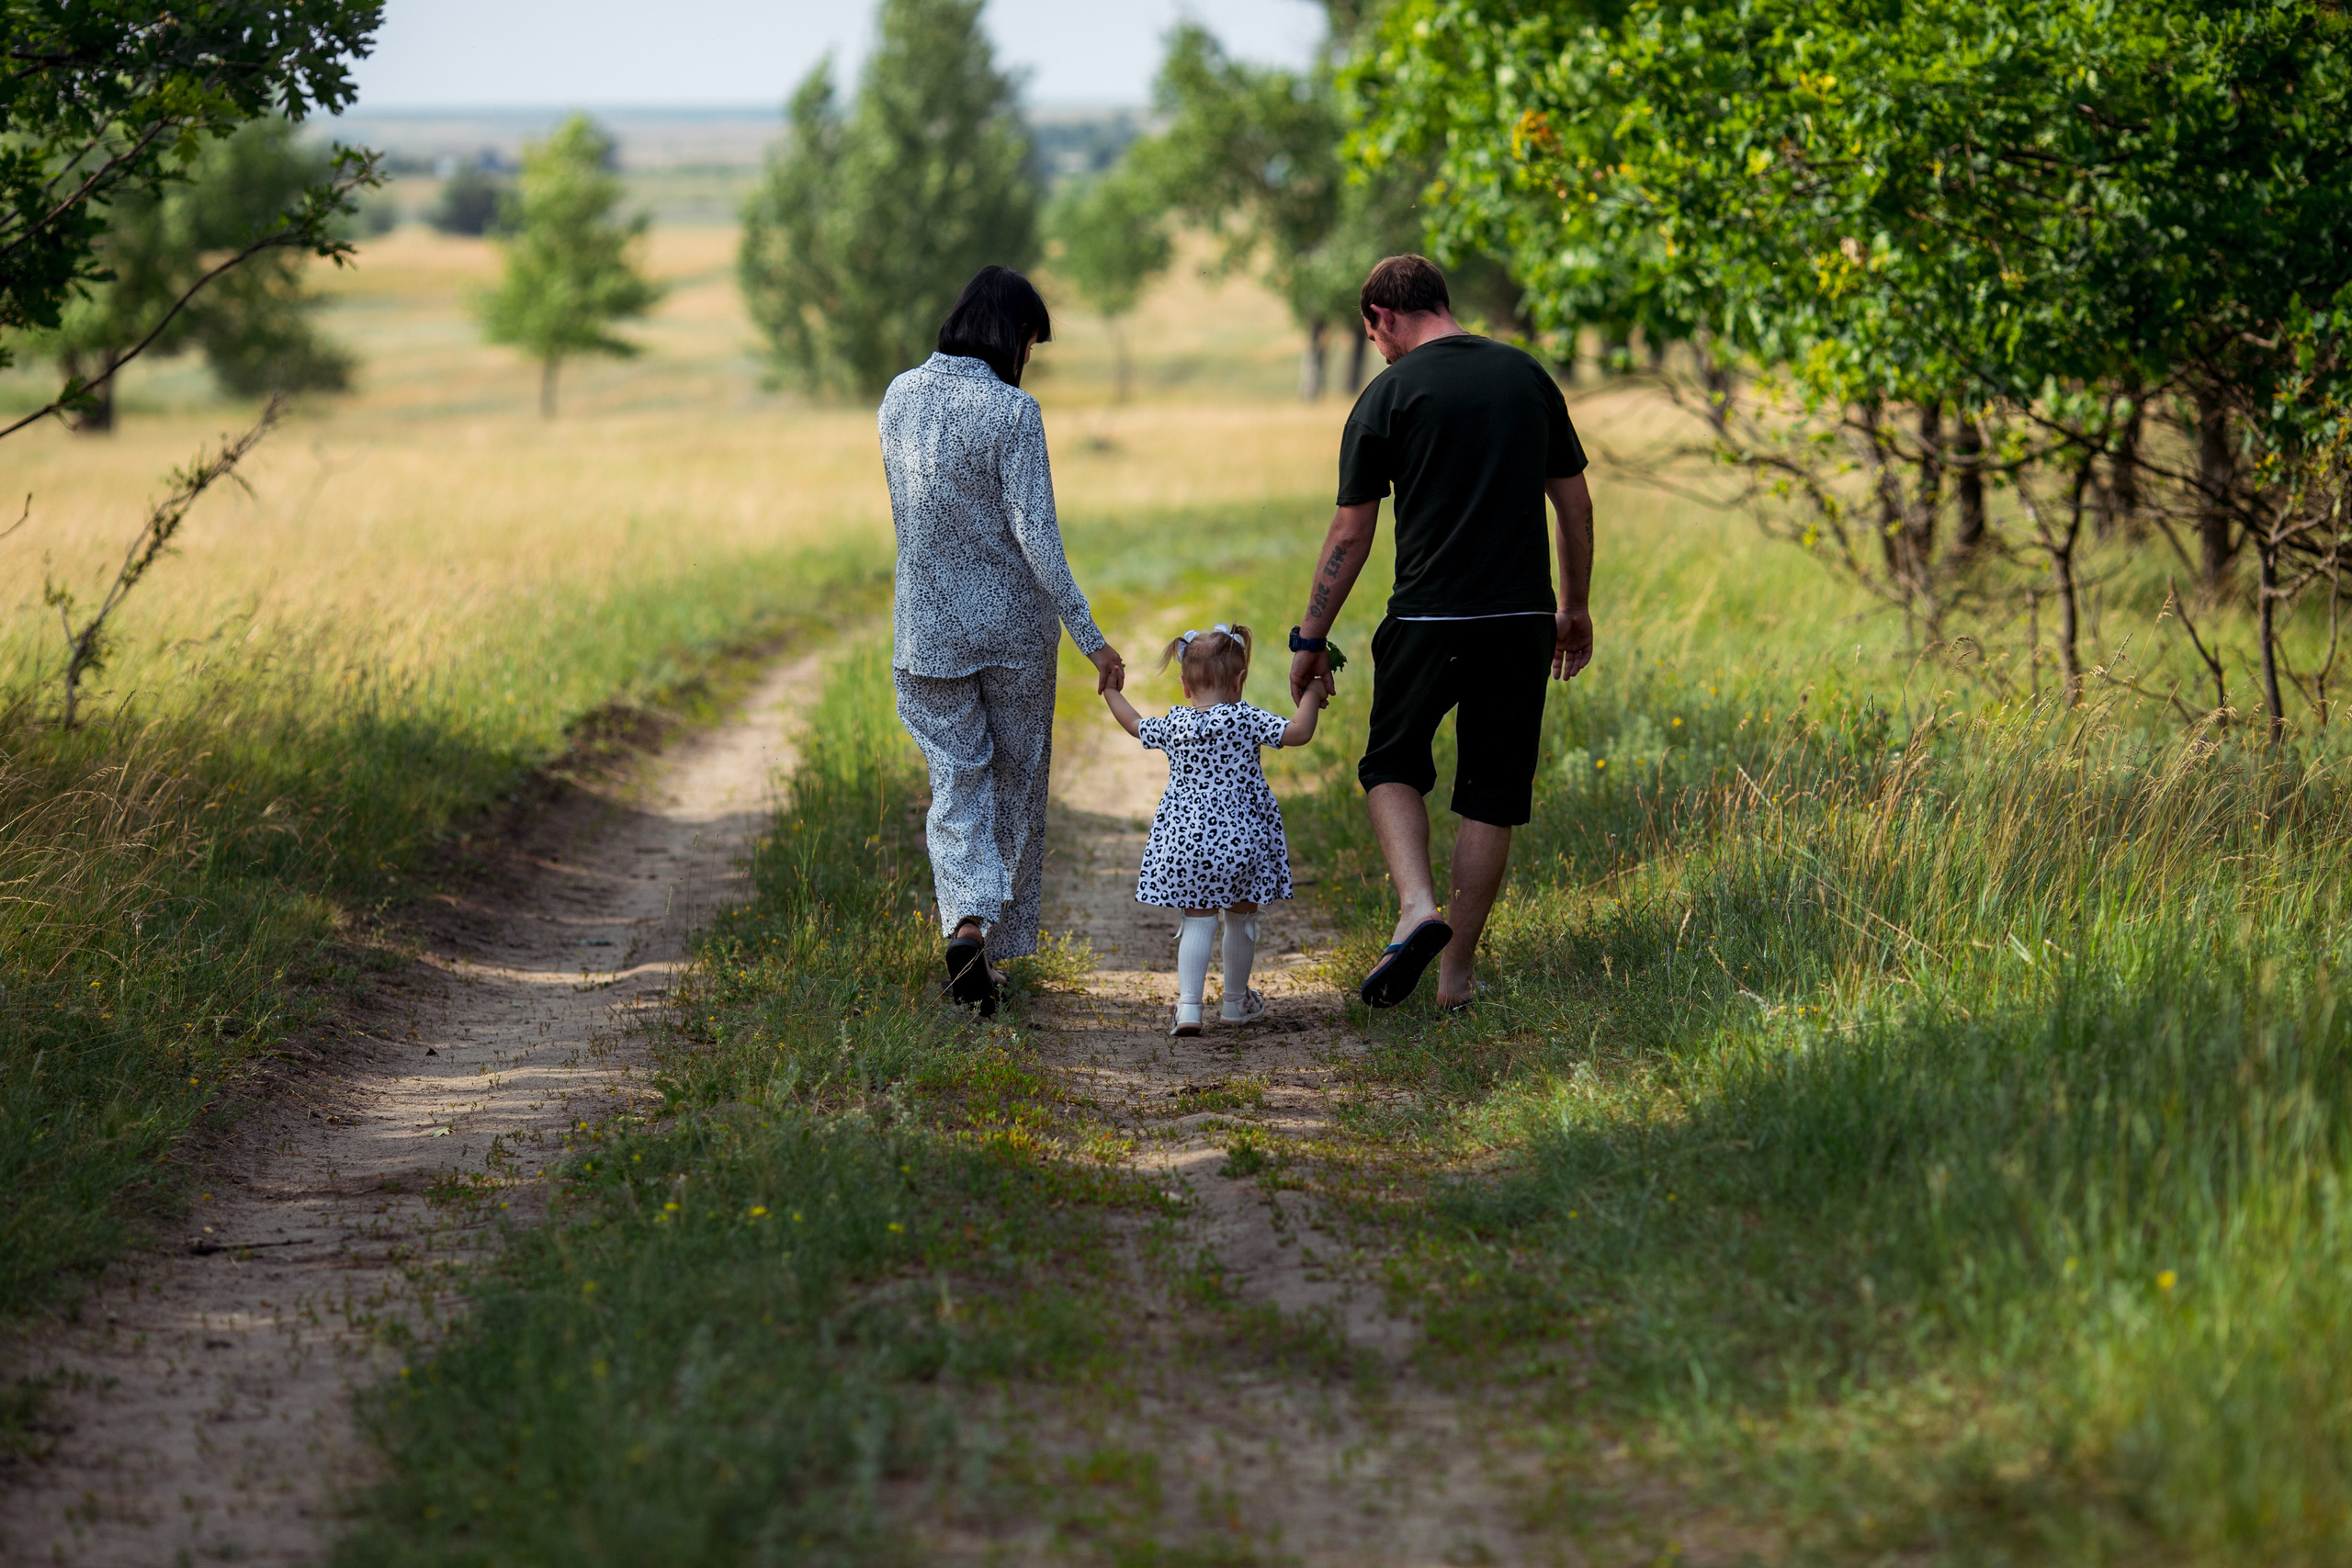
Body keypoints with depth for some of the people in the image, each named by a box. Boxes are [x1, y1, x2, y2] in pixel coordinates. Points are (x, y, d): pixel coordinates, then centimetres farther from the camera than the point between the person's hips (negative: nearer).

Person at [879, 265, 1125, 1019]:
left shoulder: (900, 397, 1)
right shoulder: (1011, 411, -16)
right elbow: (1036, 536, -18)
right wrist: (1089, 637, -14)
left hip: (927, 628, 3)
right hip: (1012, 622, -3)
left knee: (957, 786, 7)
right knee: (1017, 784, 14)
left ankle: (966, 922, -17)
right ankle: (1006, 941, 22)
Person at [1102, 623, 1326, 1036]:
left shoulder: (1174, 726, 2)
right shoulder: (1246, 720, -9)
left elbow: (1136, 726, 21)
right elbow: (1298, 732, -16)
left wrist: (1111, 692, 38)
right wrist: (1310, 696, 0)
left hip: (1185, 843, 2)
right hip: (1240, 840, -2)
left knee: (1197, 921, 3)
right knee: (1240, 919, 15)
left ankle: (1188, 1005, -12)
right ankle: (1236, 1000, 28)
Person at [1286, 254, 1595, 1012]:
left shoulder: (1388, 395, -4)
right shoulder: (1528, 376, 7)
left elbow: (1350, 535, -3)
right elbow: (1575, 503, 13)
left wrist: (1310, 640, 5)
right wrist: (1576, 607, 24)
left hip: (1428, 617, -3)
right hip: (1522, 620, 3)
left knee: (1392, 768, 16)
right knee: (1491, 796, 10)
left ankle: (1417, 907, -8)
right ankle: (1456, 972, 12)